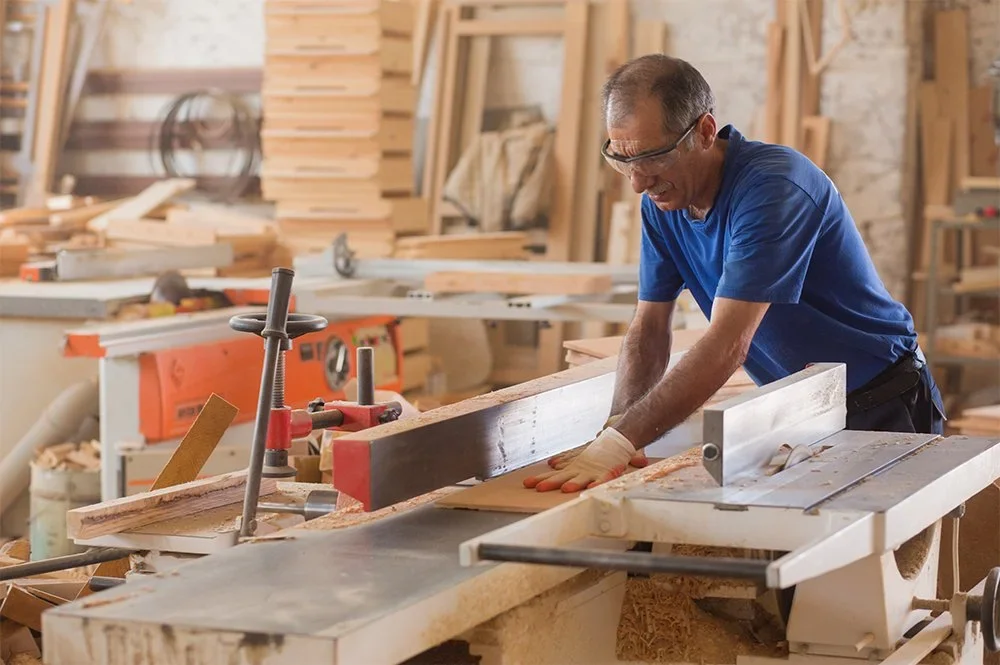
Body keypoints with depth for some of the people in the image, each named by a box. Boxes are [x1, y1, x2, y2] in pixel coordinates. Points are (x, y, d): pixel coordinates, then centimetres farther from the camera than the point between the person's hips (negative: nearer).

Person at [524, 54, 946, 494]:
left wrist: (621, 441, -41)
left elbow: (728, 347, -35)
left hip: (880, 408, -6)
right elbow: (649, 328, -2)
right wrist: (618, 427, -21)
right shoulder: (661, 199, -2)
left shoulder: (774, 188, -27)